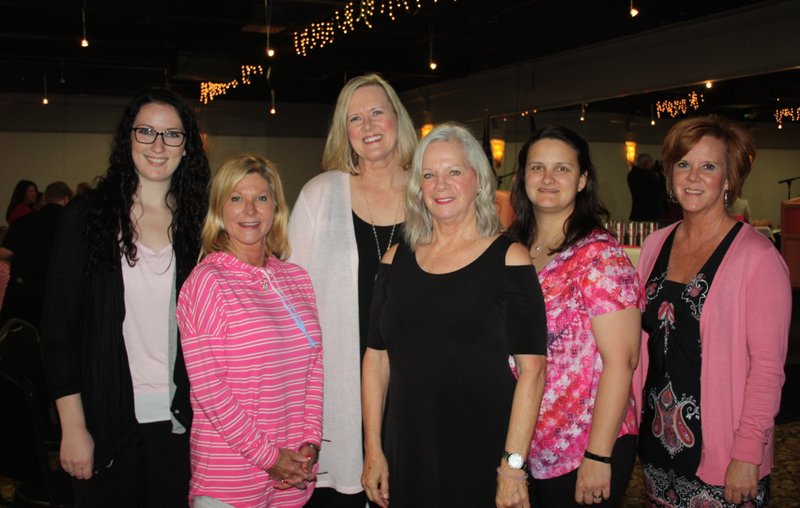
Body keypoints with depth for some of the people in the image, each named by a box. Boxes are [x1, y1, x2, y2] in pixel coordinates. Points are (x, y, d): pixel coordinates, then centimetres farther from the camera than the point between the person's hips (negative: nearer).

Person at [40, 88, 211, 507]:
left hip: (181, 423, 2)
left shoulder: (199, 222, 3)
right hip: (109, 422, -1)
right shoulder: (87, 215, -2)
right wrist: (72, 426, -7)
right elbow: (59, 326, -3)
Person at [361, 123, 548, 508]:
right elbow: (377, 358, 6)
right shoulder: (397, 260, 5)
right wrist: (373, 450, 3)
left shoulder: (508, 259, -6)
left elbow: (531, 369, -10)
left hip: (483, 457, -3)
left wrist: (514, 463, -14)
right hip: (407, 454, 3)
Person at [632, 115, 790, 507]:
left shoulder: (757, 256, -13)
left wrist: (747, 454, -16)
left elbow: (767, 368, -13)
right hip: (656, 439, 5)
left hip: (720, 452, -5)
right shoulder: (656, 245, 4)